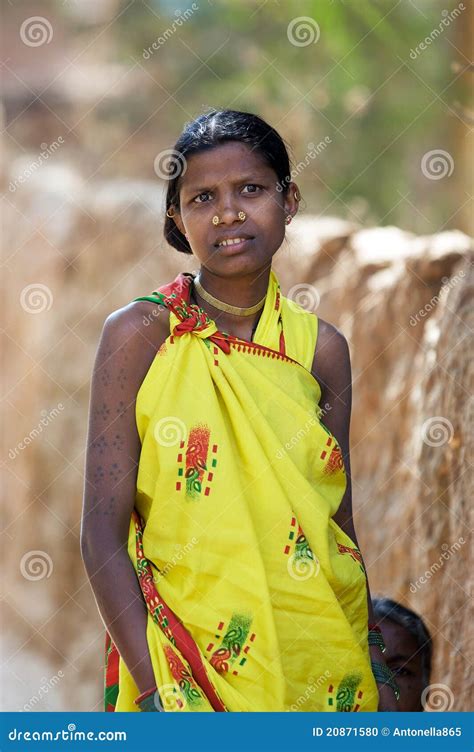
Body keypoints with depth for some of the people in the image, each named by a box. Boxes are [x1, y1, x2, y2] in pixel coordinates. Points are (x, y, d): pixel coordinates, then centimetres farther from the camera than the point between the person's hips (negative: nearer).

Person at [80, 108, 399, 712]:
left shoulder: (322, 348, 3)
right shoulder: (140, 334, -6)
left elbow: (340, 527, 8)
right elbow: (102, 534, -10)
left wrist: (378, 678, 4)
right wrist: (158, 689, -17)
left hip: (324, 668, 3)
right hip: (186, 659, -3)